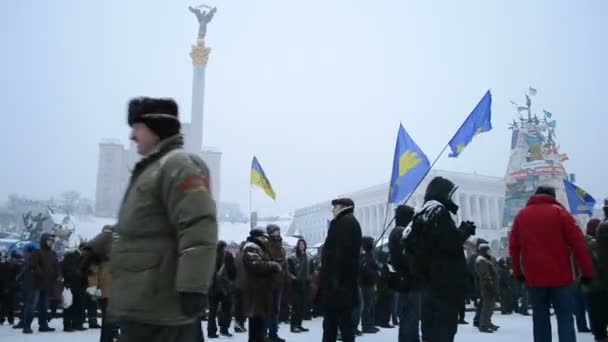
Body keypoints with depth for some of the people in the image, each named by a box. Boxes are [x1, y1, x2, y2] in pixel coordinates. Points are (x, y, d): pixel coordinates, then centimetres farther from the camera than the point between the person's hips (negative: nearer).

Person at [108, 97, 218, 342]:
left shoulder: (179, 164, -14)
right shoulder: (151, 169, 21)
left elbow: (198, 229, -25)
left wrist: (192, 288, -30)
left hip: (160, 310, -11)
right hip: (140, 306, 11)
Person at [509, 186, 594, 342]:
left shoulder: (521, 215, 10)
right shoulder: (559, 212, 0)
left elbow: (514, 247, 9)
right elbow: (578, 243, -5)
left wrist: (518, 272, 16)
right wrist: (587, 271, 0)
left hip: (534, 277, 3)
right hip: (560, 275, -2)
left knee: (540, 318, 9)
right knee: (565, 317, 2)